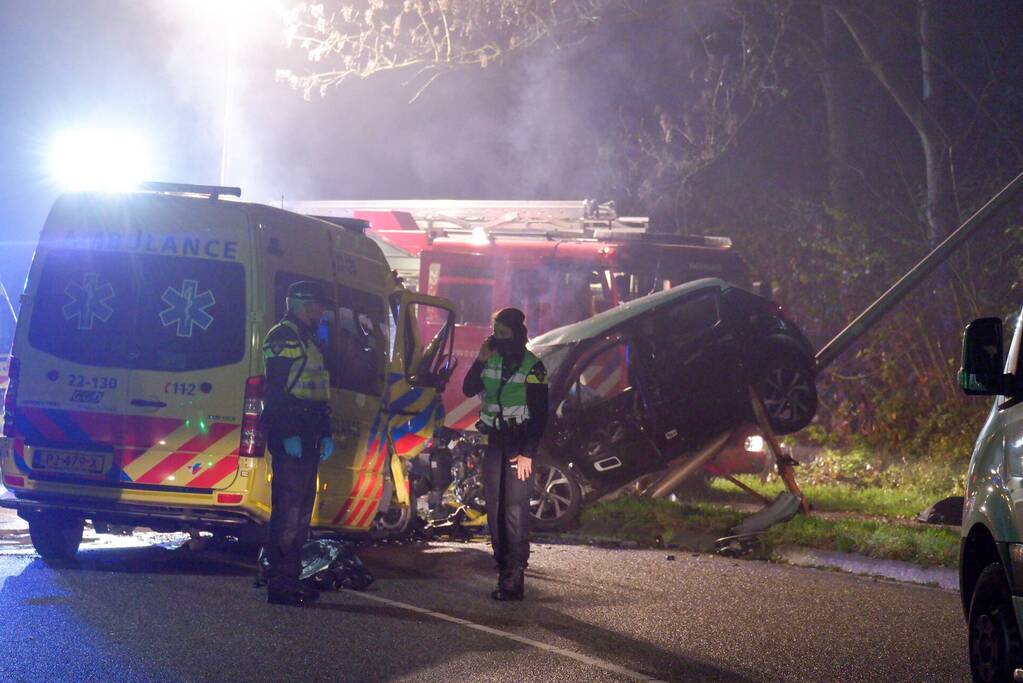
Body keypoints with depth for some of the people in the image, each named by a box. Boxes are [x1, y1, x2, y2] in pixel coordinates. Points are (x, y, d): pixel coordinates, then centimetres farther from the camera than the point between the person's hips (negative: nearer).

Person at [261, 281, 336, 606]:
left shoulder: (309, 340, 23)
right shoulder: (282, 337, -9)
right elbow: (276, 391, -18)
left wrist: (325, 434, 20)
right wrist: (288, 434, -23)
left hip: (307, 438, 10)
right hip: (289, 438, -10)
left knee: (302, 508, 11)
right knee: (288, 508, -11)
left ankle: (291, 578, 16)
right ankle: (280, 583, -12)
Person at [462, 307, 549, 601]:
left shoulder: (532, 366, -9)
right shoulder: (492, 359, 9)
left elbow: (539, 414, -10)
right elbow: (469, 389, 4)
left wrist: (527, 453, -15)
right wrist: (480, 360, -8)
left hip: (519, 444, -7)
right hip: (494, 442, 7)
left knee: (515, 509, -12)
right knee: (494, 508, 5)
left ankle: (515, 578, -14)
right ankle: (504, 569, 11)